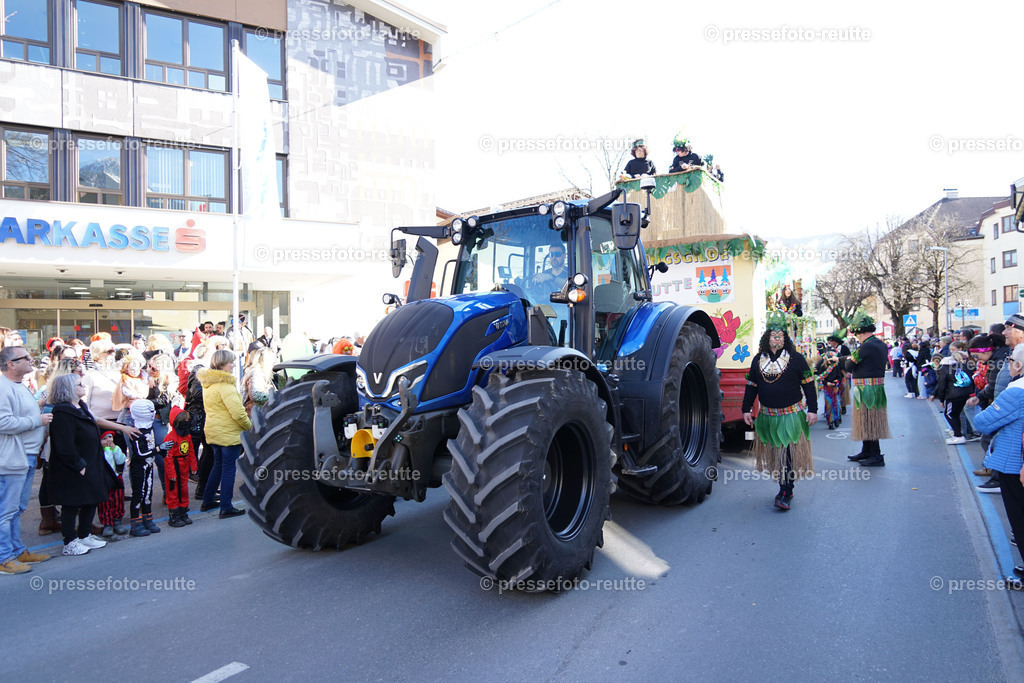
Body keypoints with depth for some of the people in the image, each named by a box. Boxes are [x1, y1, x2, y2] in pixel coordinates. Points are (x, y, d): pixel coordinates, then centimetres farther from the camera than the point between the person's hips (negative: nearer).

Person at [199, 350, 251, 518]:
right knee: (229, 469, -1)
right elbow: (237, 412, -25)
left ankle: (207, 501, 30)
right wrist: (249, 426, -11)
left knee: (218, 465, 21)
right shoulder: (225, 384, -21)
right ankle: (226, 508, 5)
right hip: (229, 434, -9)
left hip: (214, 432, 9)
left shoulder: (207, 383, 9)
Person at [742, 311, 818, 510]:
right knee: (774, 454, 10)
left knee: (789, 454, -7)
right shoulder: (758, 359, 8)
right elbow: (751, 386, 13)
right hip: (767, 416, 4)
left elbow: (808, 385, 0)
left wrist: (812, 410, -4)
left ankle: (785, 494, -3)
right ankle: (784, 487, 25)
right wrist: (746, 409, 10)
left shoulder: (796, 358, -2)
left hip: (791, 415, -4)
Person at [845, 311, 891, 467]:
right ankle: (866, 452, 28)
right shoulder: (881, 344, 10)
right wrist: (853, 359, 14)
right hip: (877, 385, 10)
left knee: (868, 422, -3)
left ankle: (876, 456, 1)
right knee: (870, 422, 17)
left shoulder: (866, 346, -19)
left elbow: (849, 366, -14)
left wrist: (848, 359, 7)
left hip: (866, 389, -10)